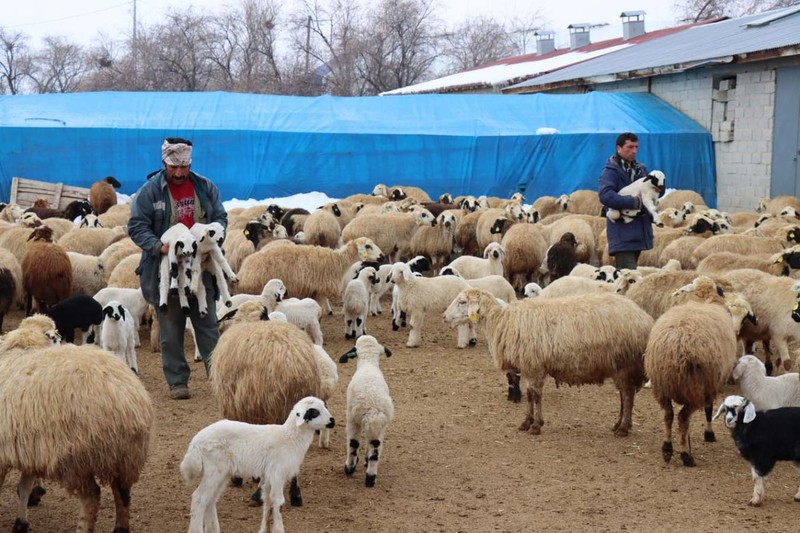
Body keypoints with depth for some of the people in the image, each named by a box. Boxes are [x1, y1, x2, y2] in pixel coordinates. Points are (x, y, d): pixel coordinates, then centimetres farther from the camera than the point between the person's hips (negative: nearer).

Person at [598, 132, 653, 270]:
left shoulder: (640, 170, 16)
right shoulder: (611, 171, -7)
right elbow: (605, 195, -24)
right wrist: (635, 202, -24)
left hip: (639, 232, 7)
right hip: (622, 233, -7)